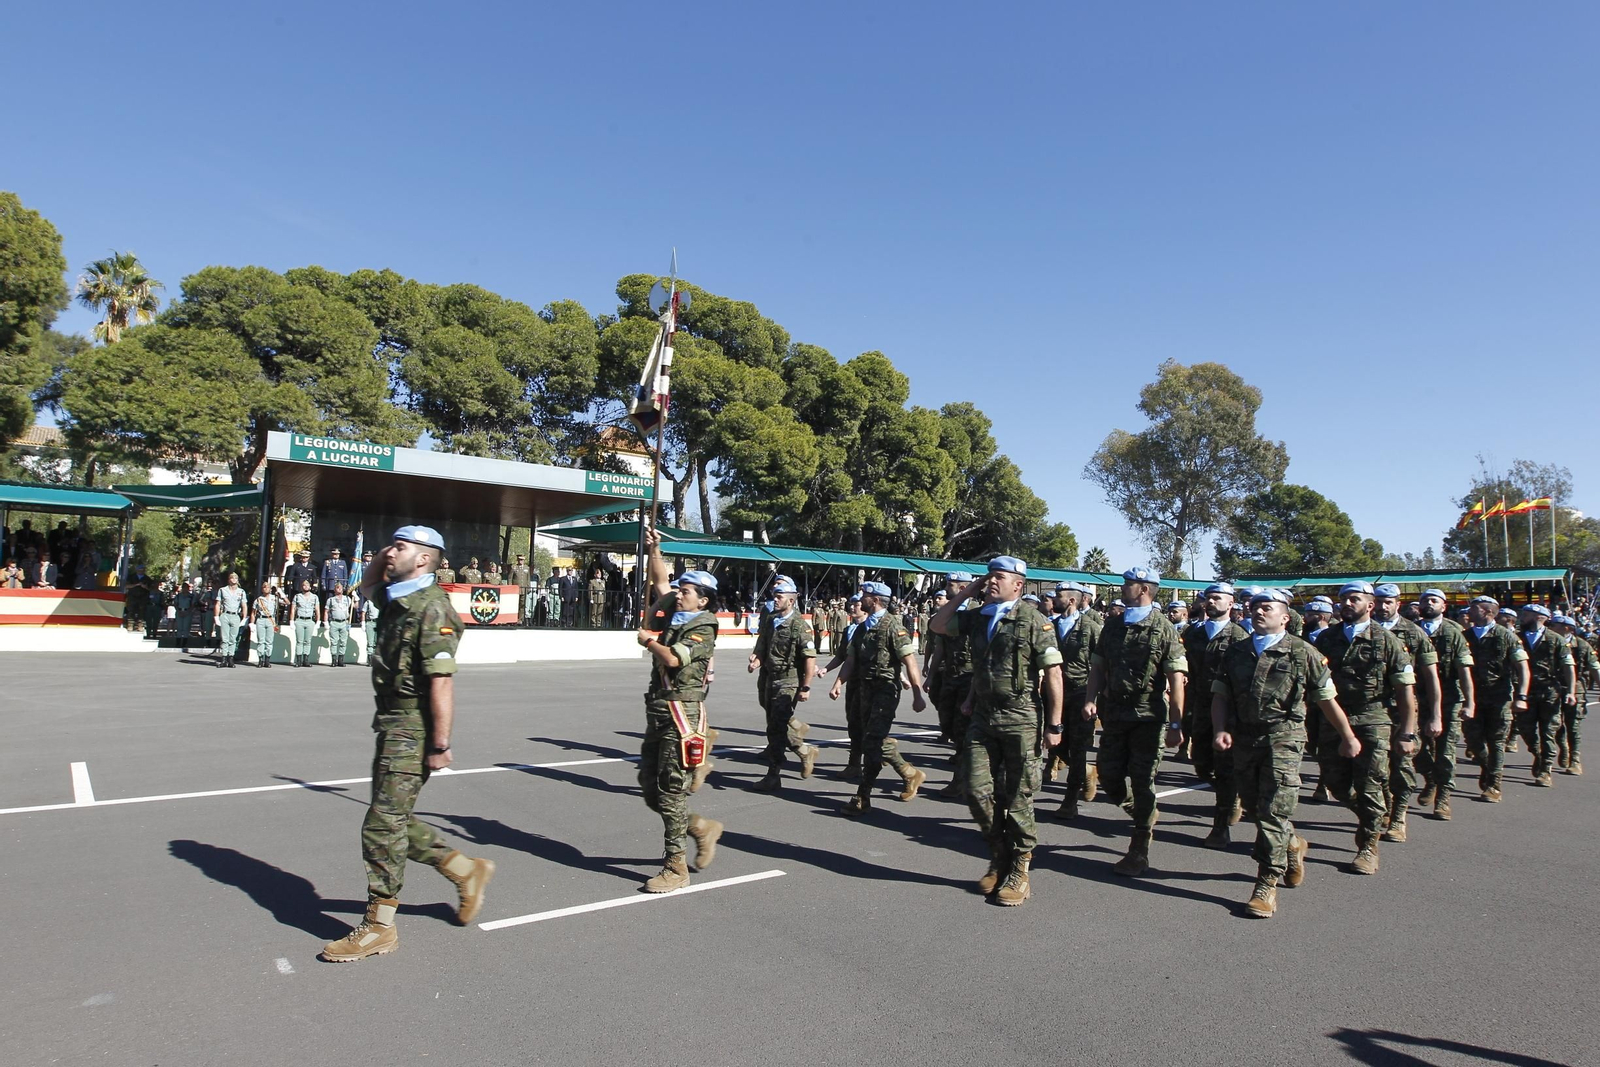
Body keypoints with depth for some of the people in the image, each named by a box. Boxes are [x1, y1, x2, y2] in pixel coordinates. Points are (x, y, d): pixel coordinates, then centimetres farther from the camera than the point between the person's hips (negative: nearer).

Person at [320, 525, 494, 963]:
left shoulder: (432, 608, -18)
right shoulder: (397, 599, 11)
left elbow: (441, 681, -23)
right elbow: (366, 587, 35)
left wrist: (440, 744, -24)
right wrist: (379, 561, 14)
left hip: (413, 731, -10)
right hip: (392, 726, 10)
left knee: (383, 824, -3)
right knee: (395, 821, 16)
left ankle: (379, 927, 9)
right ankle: (468, 870, 29)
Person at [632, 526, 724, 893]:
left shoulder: (703, 629, -11)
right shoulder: (671, 613, 12)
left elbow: (672, 658, -24)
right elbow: (660, 581, 25)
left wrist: (648, 640, -7)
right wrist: (653, 549, 17)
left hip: (680, 712, -9)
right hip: (657, 708, 9)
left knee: (671, 789, -5)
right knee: (650, 786, 13)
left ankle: (676, 868, 3)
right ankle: (701, 828, 31)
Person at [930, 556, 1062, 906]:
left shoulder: (1032, 620, -8)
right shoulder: (977, 618, 9)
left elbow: (1053, 673, -10)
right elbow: (937, 625, 16)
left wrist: (1054, 724, -12)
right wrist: (964, 594, 7)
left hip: (1021, 720, -5)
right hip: (983, 718, 6)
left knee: (1017, 798, 2)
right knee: (978, 792, 5)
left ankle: (1020, 872, 17)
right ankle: (1000, 859, 25)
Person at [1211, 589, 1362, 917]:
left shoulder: (1303, 653, 0)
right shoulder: (1234, 652, 10)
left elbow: (1327, 700, 6)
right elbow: (1220, 696, 8)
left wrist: (1348, 737, 12)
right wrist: (1220, 730, -7)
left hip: (1283, 737, -5)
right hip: (1243, 738, 5)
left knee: (1274, 810, -10)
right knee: (1255, 804, 16)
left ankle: (1267, 884, -3)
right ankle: (1292, 845, 45)